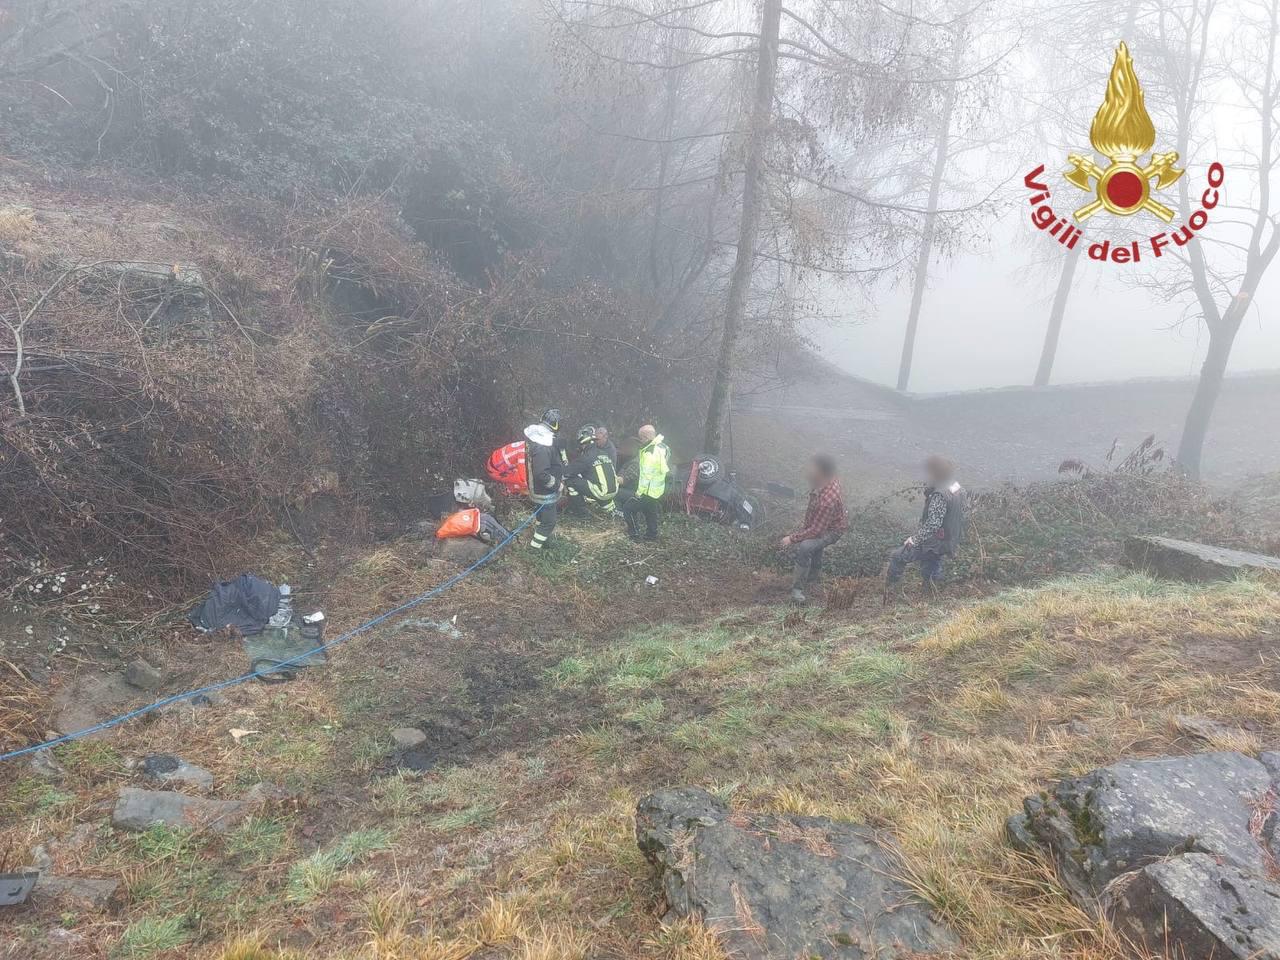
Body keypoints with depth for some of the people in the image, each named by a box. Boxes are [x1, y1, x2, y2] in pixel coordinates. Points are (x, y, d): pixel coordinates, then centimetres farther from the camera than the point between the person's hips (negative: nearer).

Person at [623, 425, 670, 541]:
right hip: (658, 490, 9)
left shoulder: (650, 454, -30)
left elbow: (646, 476, -27)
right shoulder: (661, 447, -1)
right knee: (650, 512, 25)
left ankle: (635, 534, 12)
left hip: (648, 491, -9)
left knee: (628, 509, 4)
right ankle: (652, 534, 37)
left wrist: (639, 492, -18)